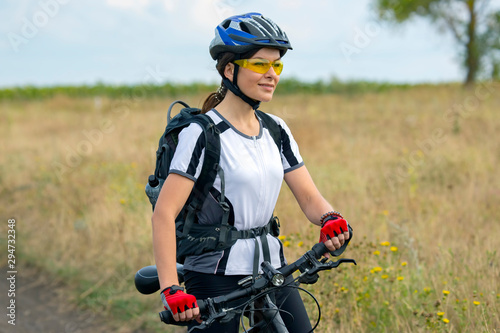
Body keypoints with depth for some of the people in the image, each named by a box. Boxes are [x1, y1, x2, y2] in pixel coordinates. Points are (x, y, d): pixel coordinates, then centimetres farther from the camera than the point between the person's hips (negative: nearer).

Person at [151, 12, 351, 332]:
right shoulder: (202, 133, -13)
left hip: (271, 269, 6)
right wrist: (170, 289, -26)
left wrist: (331, 220, -19)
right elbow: (164, 213, -18)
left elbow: (309, 197, 4)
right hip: (216, 273, -6)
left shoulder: (276, 131, 7)